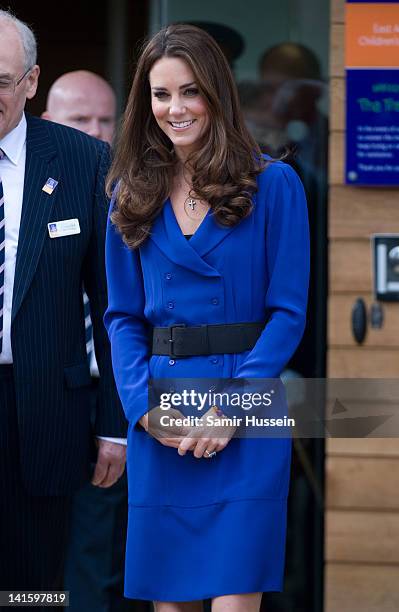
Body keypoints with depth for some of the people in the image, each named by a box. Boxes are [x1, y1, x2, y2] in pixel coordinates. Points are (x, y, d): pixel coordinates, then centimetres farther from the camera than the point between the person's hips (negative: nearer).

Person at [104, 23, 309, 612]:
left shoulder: (273, 184, -1)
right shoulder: (132, 194, 11)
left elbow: (288, 311, -4)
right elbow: (123, 316, 10)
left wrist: (231, 409, -13)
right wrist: (144, 406, -6)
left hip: (245, 424, -4)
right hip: (159, 427, 4)